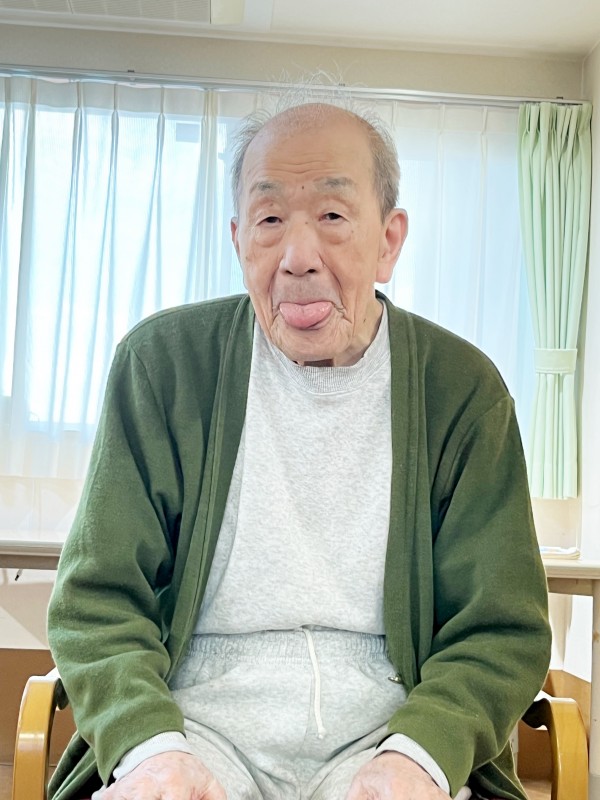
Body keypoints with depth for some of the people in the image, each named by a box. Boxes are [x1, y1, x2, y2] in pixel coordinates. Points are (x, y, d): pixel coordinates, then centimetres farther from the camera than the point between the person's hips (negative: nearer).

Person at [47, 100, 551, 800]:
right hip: (196, 717, 0)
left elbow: (500, 630, 1)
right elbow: (97, 600, 0)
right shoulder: (161, 362, 1)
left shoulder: (464, 388, 2)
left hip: (386, 724, 1)